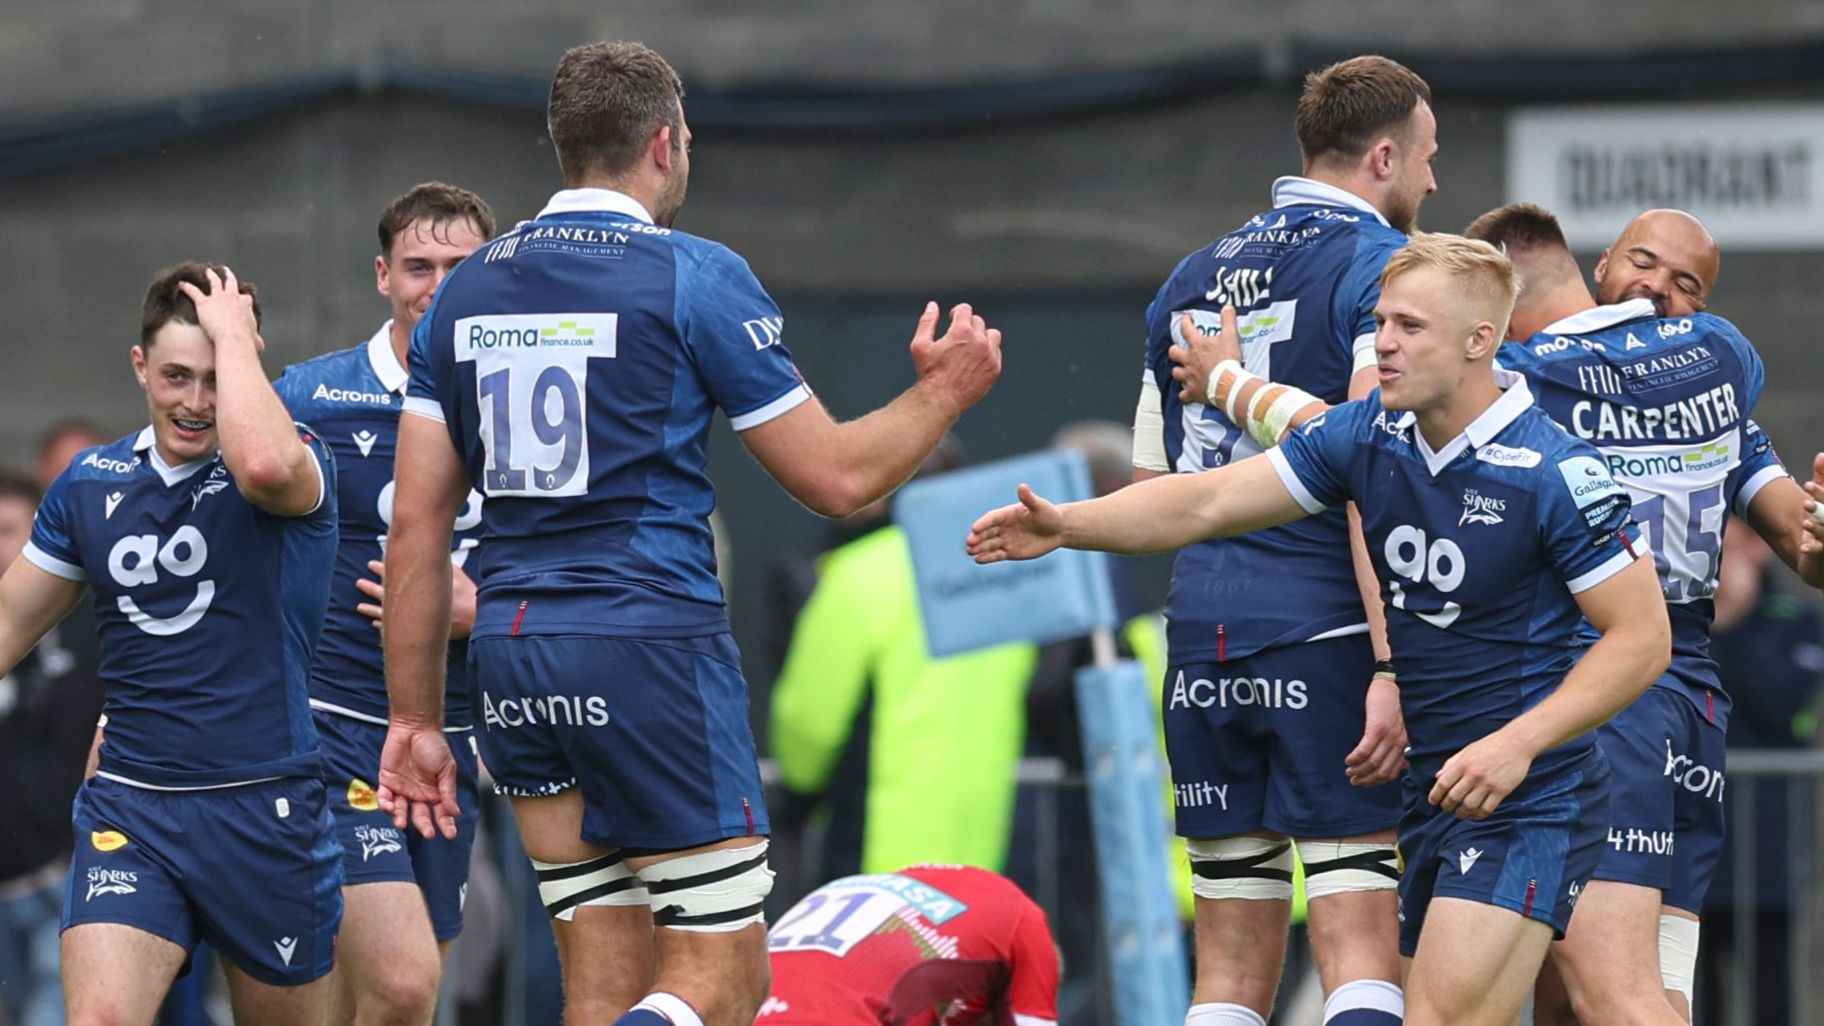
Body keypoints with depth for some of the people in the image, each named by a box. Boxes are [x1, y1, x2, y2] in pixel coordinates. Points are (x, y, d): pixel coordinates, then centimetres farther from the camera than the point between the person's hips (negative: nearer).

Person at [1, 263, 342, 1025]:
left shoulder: (301, 466, -7)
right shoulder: (90, 484, 7)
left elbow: (263, 463, -34)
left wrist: (233, 335, -20)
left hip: (264, 811, -2)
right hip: (128, 813, 2)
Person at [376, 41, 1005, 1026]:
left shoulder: (465, 291, 11)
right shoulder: (694, 278, -5)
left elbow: (417, 526, 8)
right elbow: (835, 477, -1)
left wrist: (415, 717, 13)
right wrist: (942, 393, 17)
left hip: (512, 652, 6)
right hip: (650, 651, -6)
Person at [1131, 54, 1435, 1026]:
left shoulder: (1190, 281, 17)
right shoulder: (1379, 268, -5)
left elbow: (1151, 492, 23)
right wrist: (1393, 665, -20)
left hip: (1200, 647, 6)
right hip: (1326, 637, -6)